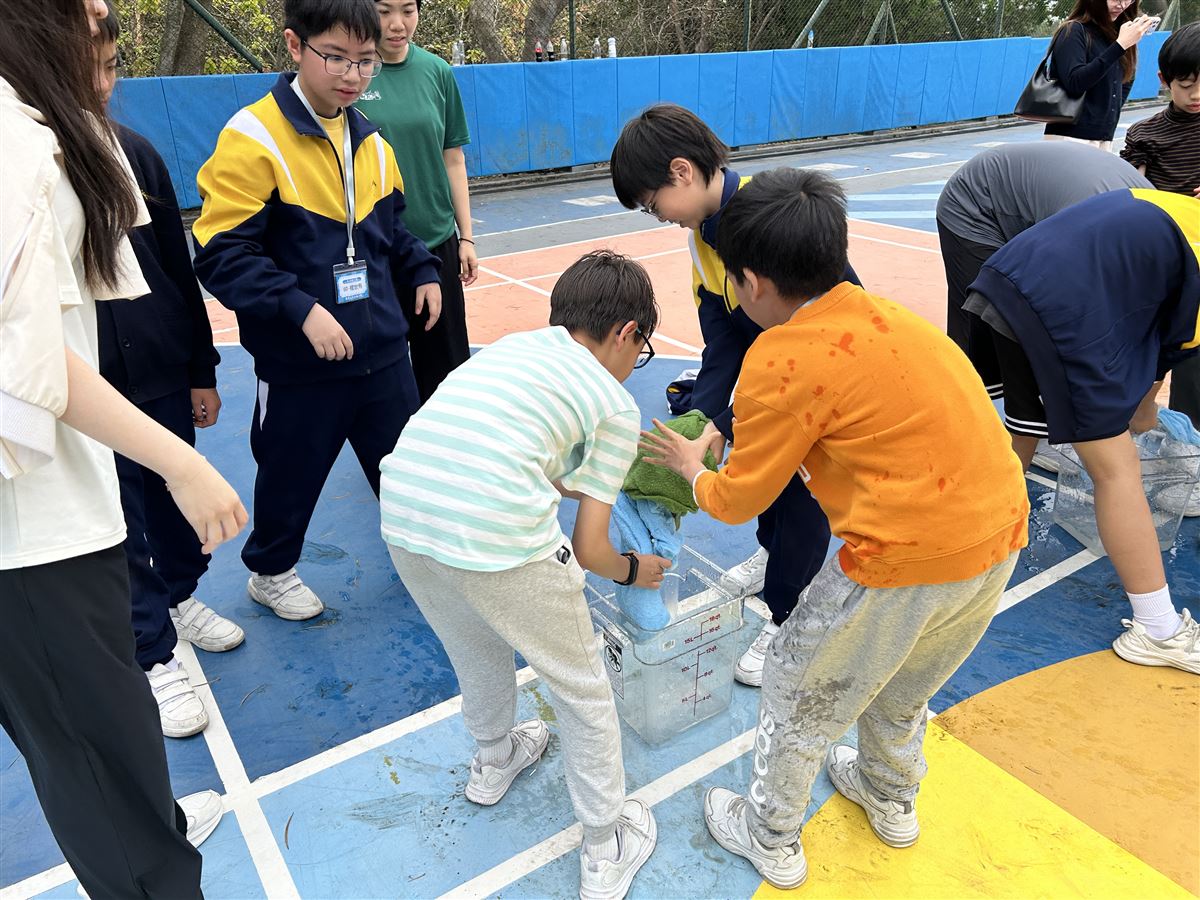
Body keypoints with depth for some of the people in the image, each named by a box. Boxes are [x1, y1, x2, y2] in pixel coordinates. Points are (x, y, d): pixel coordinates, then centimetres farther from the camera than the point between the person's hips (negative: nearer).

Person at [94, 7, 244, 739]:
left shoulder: (135, 152, 2)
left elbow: (178, 269, 7)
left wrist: (203, 369, 9)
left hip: (163, 372, 4)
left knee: (174, 499, 18)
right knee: (117, 529, 8)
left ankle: (181, 596, 44)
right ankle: (154, 657, 24)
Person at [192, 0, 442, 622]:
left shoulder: (369, 140, 7)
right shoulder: (252, 138, -13)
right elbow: (222, 255, -18)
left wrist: (421, 271, 8)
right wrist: (302, 309, -27)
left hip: (383, 349, 5)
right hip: (299, 362, -5)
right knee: (291, 474, 13)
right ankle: (270, 572, 38)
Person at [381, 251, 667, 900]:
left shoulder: (515, 345, 24)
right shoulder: (617, 406, 8)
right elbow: (588, 549, 6)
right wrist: (634, 570, 27)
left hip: (402, 518, 7)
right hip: (499, 536, -6)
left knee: (476, 649, 34)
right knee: (582, 690, 19)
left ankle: (494, 759, 60)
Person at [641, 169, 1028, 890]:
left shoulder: (784, 359, -15)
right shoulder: (885, 314, 7)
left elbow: (739, 500, -6)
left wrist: (694, 470, 16)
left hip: (909, 558, -8)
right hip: (1002, 533, 8)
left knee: (800, 690, 16)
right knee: (905, 682, 31)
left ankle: (771, 840, 36)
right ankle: (891, 799, 56)